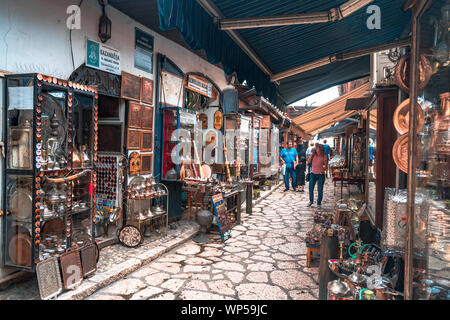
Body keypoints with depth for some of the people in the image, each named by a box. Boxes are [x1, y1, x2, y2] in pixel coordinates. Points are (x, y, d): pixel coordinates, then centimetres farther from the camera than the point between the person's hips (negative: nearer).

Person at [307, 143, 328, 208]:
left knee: (320, 190, 2)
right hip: (313, 174, 2)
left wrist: (324, 169, -17)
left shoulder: (324, 157, -4)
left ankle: (319, 203, 14)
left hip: (320, 175, -2)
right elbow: (309, 161, -7)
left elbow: (326, 166, 2)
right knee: (310, 188, 3)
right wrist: (311, 155, -14)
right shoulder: (313, 155, 3)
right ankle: (311, 201, 24)